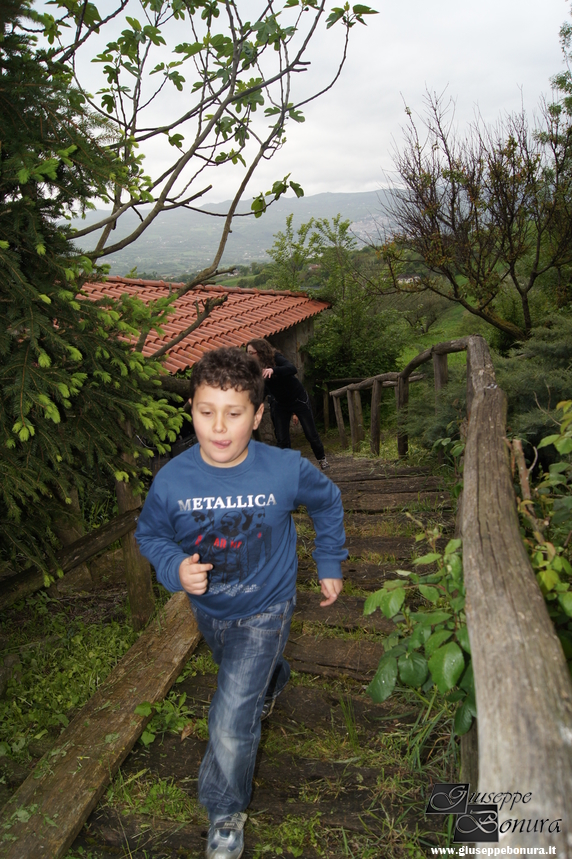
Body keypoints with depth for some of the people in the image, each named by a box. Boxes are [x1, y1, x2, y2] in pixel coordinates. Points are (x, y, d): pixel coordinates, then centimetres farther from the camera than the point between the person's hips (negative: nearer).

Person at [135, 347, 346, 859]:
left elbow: (328, 504, -4)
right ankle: (273, 683, 70)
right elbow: (150, 534, -5)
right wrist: (175, 566, -26)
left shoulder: (286, 471, -27)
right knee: (246, 674, 32)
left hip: (264, 610, -3)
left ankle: (226, 813, 24)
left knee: (232, 722, -6)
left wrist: (330, 565, 4)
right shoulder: (172, 480, -25)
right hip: (209, 610, 3)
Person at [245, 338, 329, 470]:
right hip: (280, 404, 5)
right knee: (282, 440, -1)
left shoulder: (277, 359, -26)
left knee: (311, 434, 4)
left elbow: (293, 369, -47)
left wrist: (273, 370, -59)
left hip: (298, 399, -5)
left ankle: (322, 459, 28)